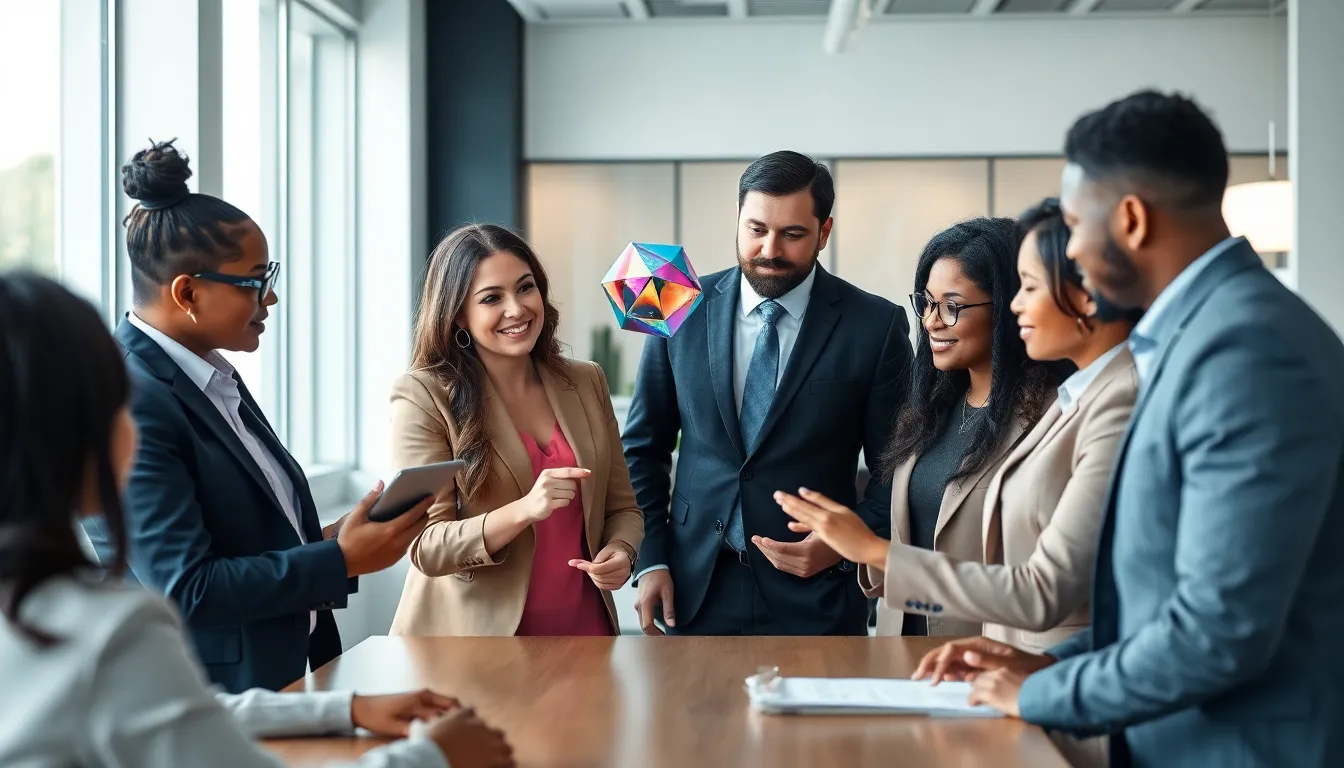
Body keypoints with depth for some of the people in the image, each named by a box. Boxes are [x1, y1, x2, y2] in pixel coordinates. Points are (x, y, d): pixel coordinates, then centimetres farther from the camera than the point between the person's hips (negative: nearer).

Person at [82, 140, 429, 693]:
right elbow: (185, 590, -23)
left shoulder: (209, 375, 8)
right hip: (199, 704, -8)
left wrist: (325, 538, -2)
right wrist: (342, 560, -19)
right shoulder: (130, 402, -20)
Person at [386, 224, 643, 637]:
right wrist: (524, 510, -31)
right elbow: (425, 547, -16)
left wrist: (620, 551, -13)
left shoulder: (586, 382, 2)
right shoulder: (424, 397, -12)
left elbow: (621, 507, 9)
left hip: (583, 626, 4)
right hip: (473, 635, -4)